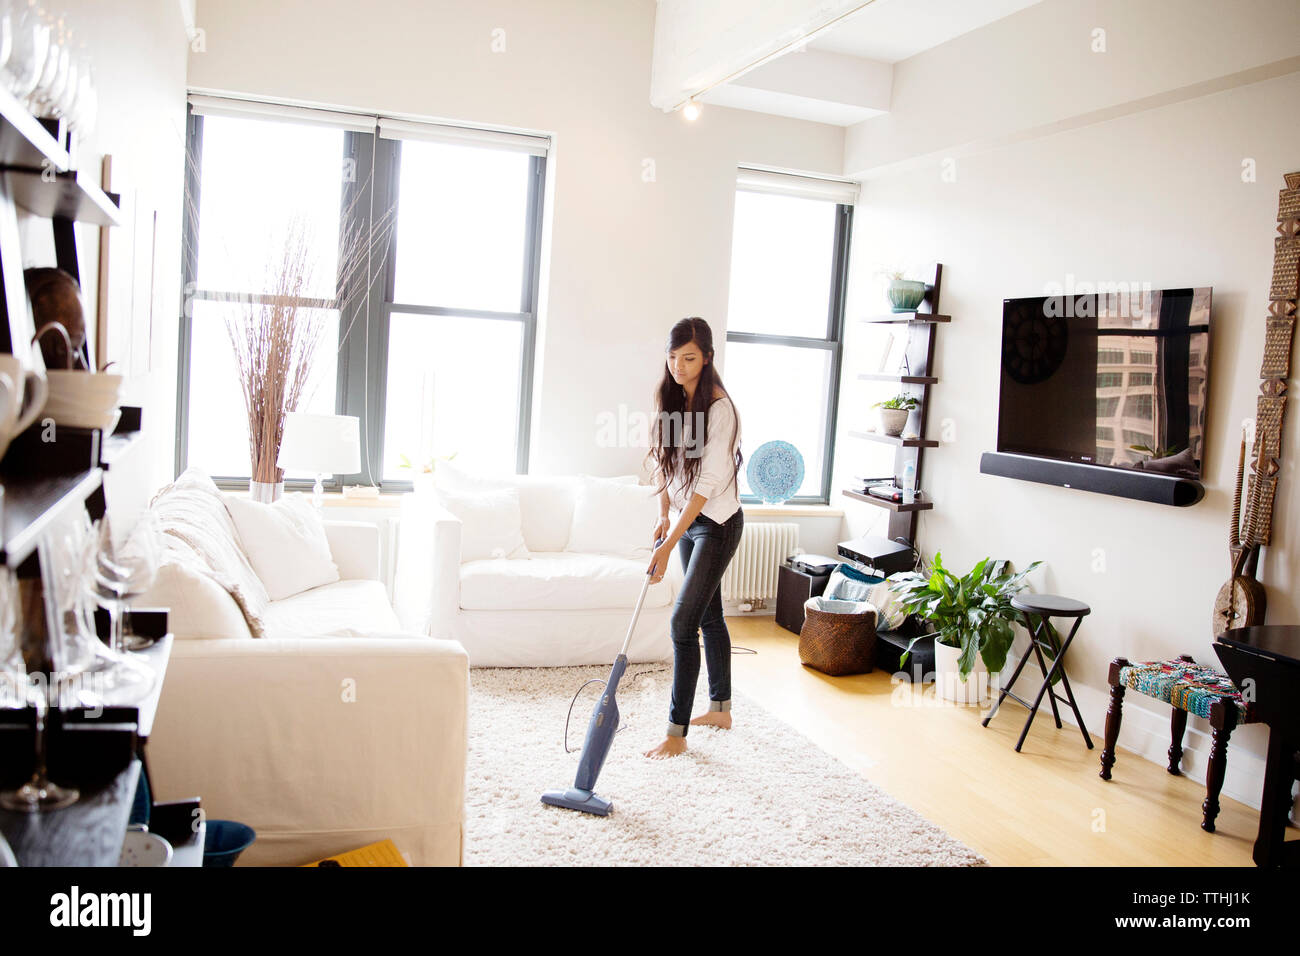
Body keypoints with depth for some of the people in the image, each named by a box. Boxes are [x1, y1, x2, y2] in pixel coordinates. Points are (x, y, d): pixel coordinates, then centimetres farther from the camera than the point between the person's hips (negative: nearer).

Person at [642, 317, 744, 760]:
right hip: (689, 517, 8)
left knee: (683, 620, -12)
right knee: (709, 614, 17)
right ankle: (721, 708, 31)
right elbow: (663, 459, 13)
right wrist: (664, 512, 2)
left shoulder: (720, 408, -22)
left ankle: (676, 734, -5)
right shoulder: (671, 399, 2)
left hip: (718, 522, -8)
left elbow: (708, 483, -26)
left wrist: (669, 544, -28)